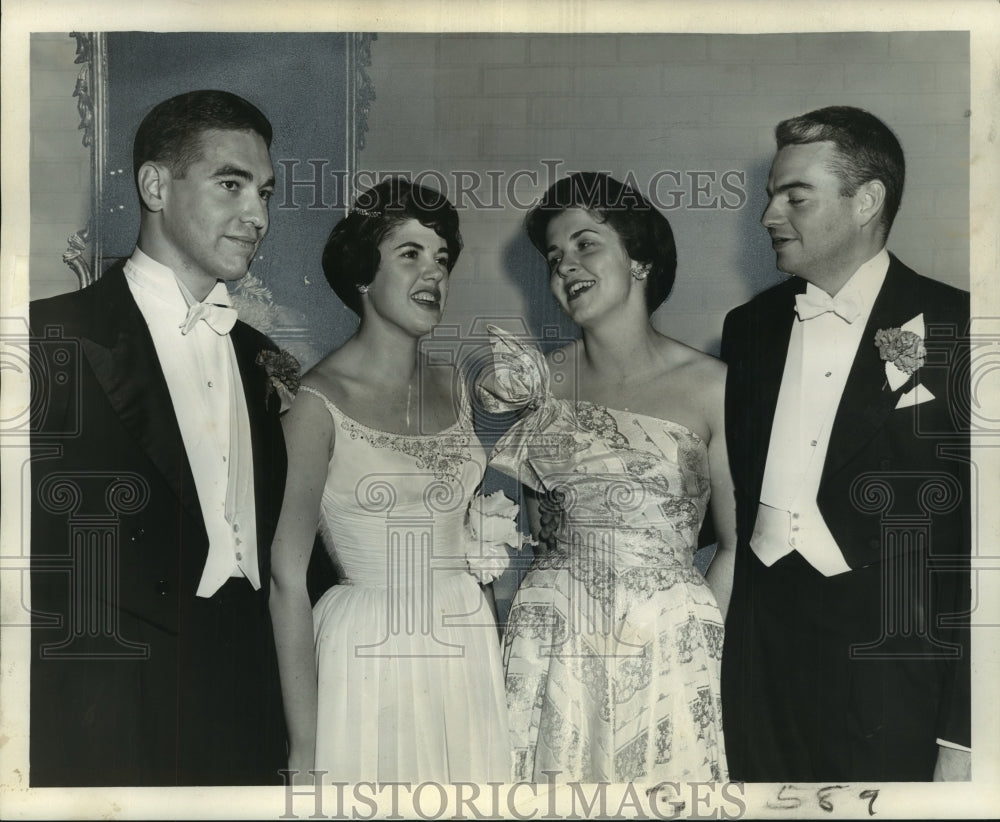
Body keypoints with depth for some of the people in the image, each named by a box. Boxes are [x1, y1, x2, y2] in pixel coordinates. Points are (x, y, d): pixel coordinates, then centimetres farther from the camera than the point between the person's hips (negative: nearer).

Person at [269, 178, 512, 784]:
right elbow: (286, 580, -14)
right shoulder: (318, 402, -13)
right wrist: (305, 749, -14)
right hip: (372, 659, -6)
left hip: (470, 649, 6)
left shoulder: (452, 388, 6)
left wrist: (498, 655, 9)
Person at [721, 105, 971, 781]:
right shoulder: (750, 326, 8)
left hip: (889, 666, -4)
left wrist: (962, 736, -12)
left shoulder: (955, 329, -8)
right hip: (761, 646, 4)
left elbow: (978, 543, -9)